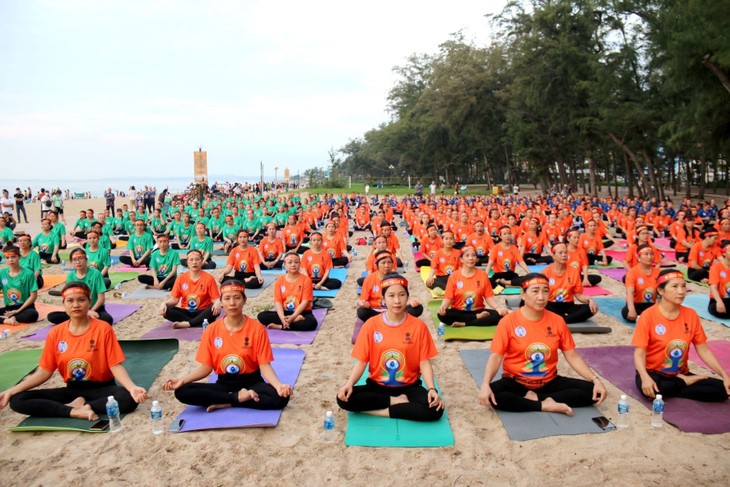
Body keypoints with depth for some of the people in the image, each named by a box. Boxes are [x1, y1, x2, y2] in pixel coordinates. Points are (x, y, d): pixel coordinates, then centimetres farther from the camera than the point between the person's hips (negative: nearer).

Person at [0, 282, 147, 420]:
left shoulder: (103, 329, -11)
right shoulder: (55, 333, 0)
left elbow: (116, 366, -14)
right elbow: (44, 371, 4)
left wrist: (132, 387, -33)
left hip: (100, 388, -4)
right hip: (72, 390, 4)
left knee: (129, 399, -36)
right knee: (17, 400, -15)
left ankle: (78, 405, -19)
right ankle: (75, 412, -21)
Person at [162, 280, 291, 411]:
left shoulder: (257, 328, -9)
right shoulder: (211, 330, -2)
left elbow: (264, 365, -11)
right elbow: (206, 367, 2)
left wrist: (278, 385, -30)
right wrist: (183, 380, -15)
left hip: (251, 382, -2)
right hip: (224, 383, 2)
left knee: (281, 397, -32)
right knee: (182, 392, -22)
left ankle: (226, 403, -17)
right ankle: (236, 397, -17)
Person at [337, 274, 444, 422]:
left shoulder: (418, 326, -7)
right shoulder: (371, 324, -6)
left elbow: (424, 363, -6)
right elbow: (361, 361, -5)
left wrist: (432, 389, -23)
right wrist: (349, 383, -23)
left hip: (409, 387, -1)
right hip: (378, 386, 1)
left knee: (435, 409, -29)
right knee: (344, 398, -26)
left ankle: (380, 411, -15)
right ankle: (397, 401, -14)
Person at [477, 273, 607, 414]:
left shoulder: (557, 321, -2)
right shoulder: (508, 322, -11)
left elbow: (572, 357, 2)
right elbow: (496, 356, -15)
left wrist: (595, 379, -11)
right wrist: (485, 384, -31)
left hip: (549, 382, 4)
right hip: (516, 382, -3)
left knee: (592, 391, -16)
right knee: (492, 395, -34)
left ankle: (534, 398, -15)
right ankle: (545, 405, -20)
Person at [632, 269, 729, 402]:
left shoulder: (691, 315, -2)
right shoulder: (648, 316, -16)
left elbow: (703, 350, 2)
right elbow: (639, 353, -17)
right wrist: (645, 378, -35)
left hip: (681, 374, 3)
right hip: (654, 373, -3)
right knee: (650, 389, -37)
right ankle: (687, 382, -7)